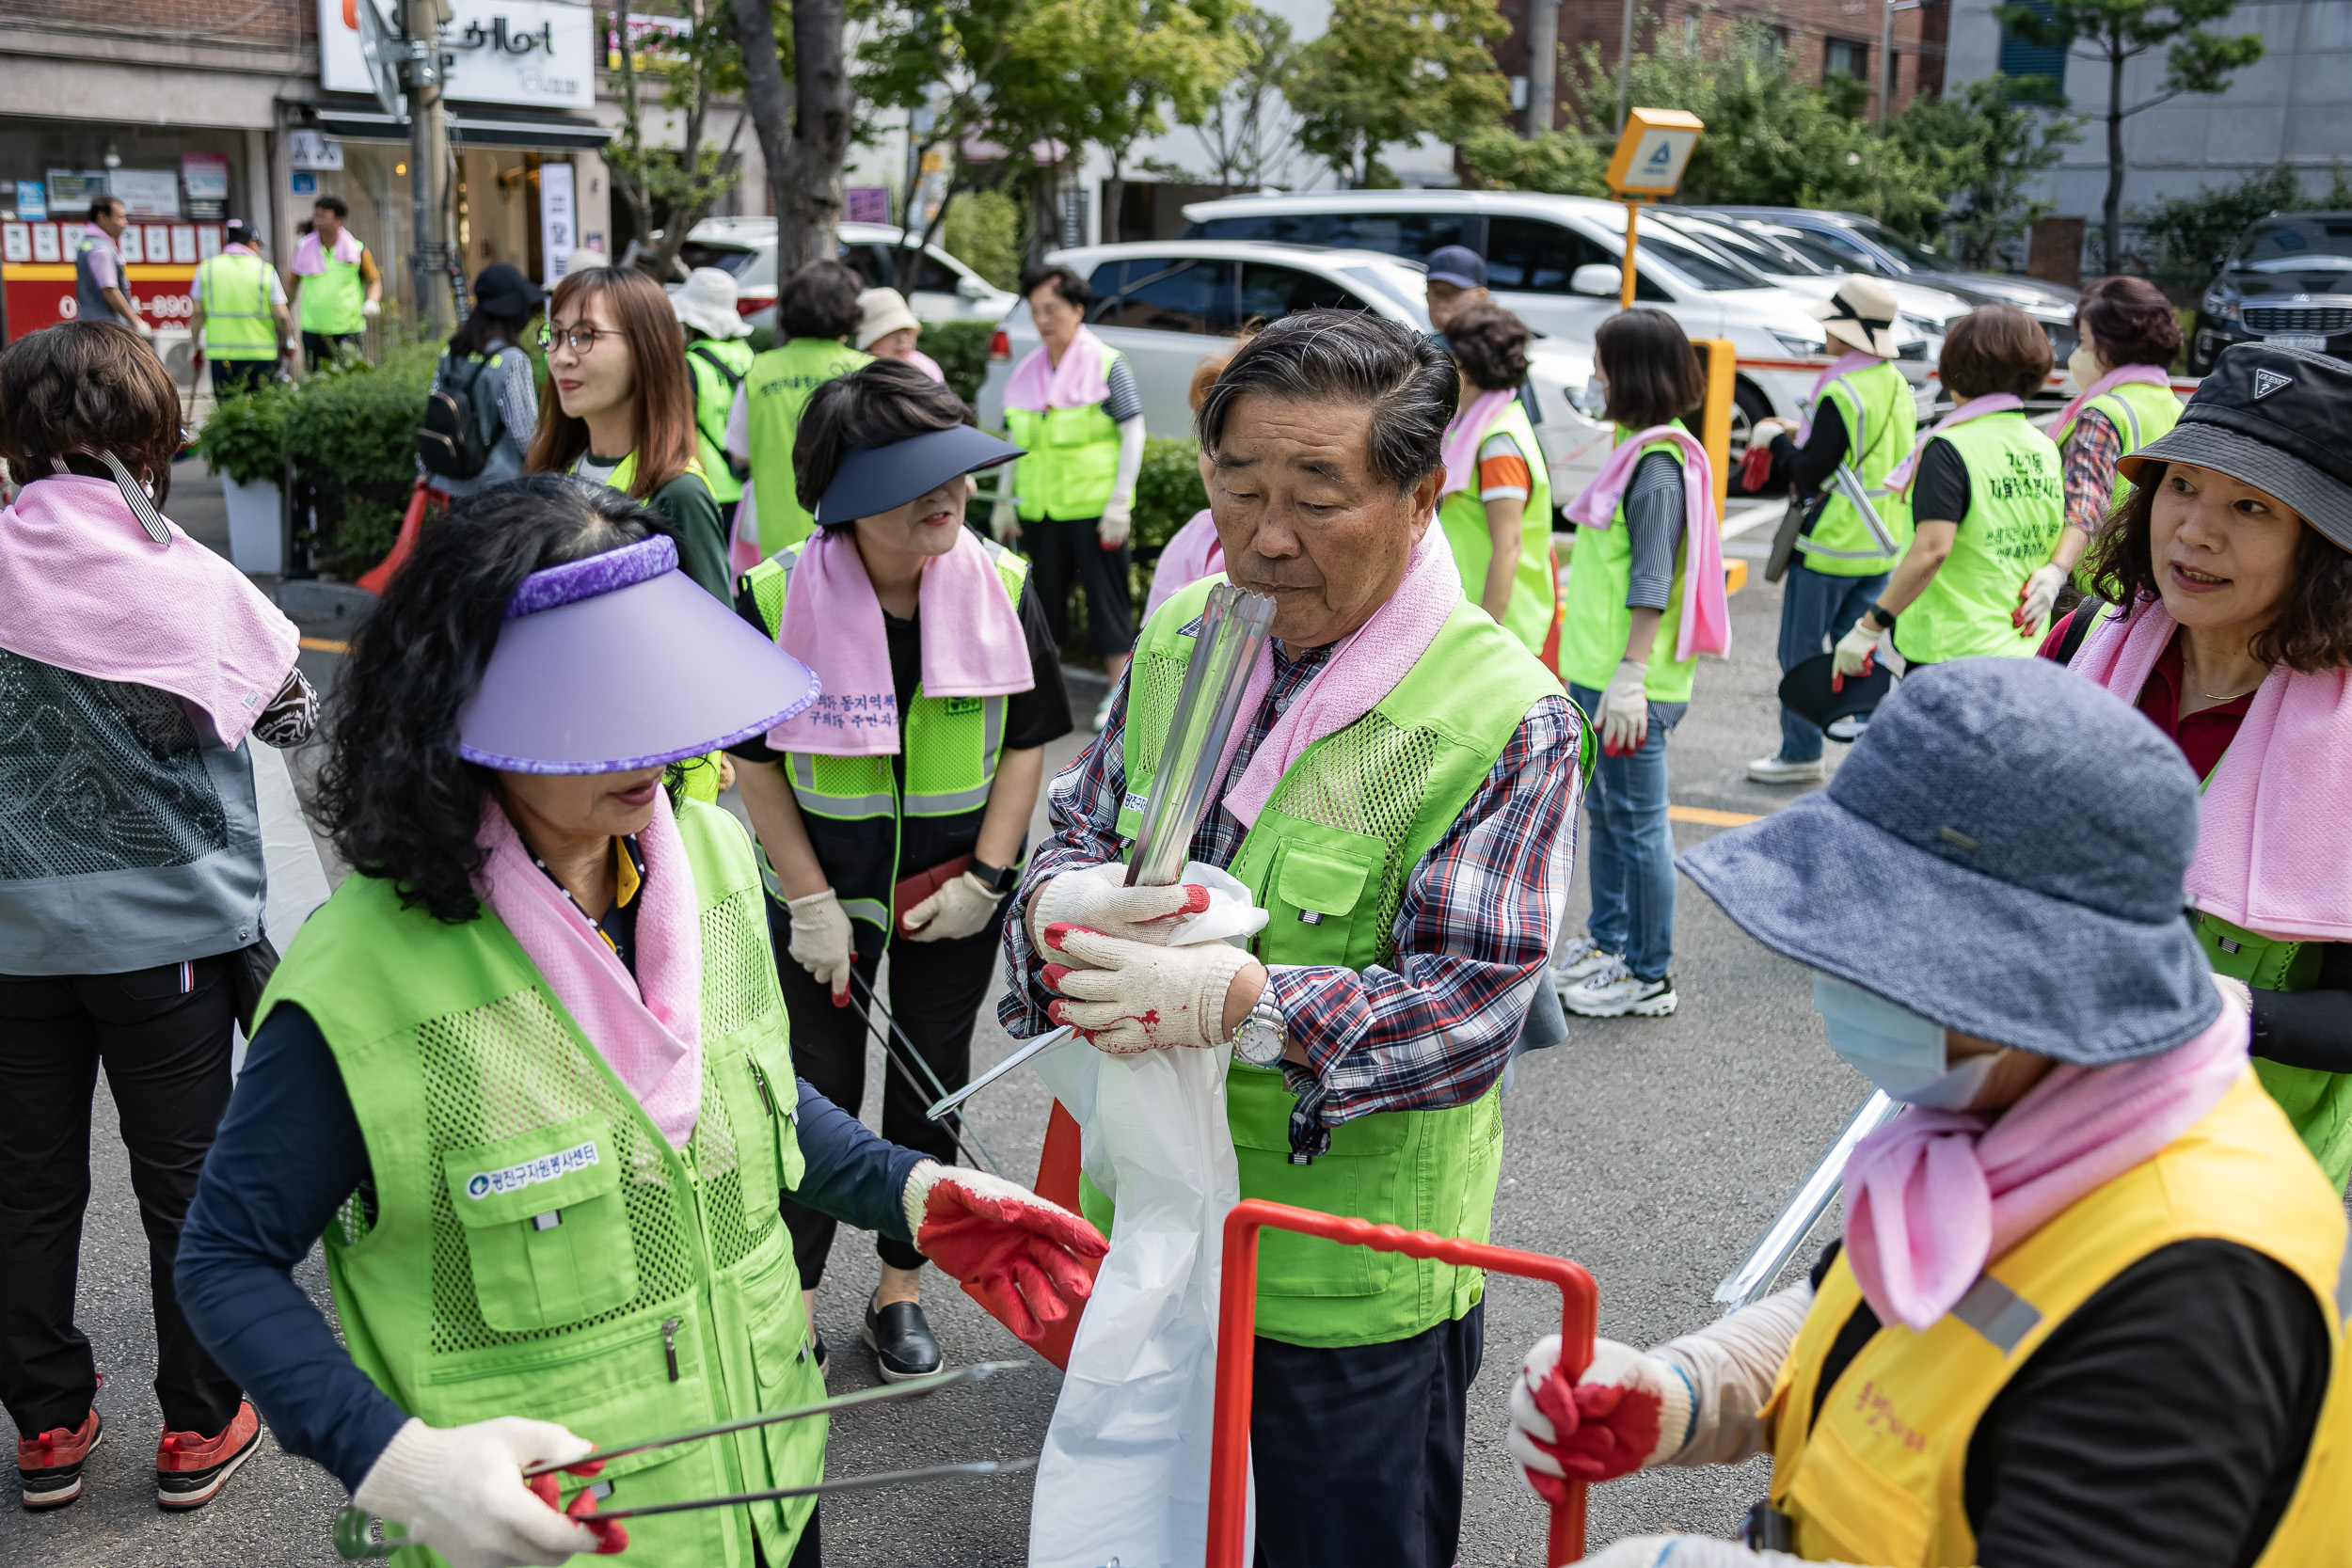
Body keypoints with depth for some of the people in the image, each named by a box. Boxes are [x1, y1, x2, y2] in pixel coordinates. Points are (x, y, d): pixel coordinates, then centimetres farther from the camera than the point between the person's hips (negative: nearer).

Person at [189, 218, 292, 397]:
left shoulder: (207, 267, 5)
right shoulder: (265, 270, 0)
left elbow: (198, 312, 3)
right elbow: (281, 316, -4)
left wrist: (197, 345, 14)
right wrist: (287, 341, 13)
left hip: (221, 354, 1)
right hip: (260, 354, -1)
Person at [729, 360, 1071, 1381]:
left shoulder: (1003, 586, -12)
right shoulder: (778, 596, -18)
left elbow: (1028, 742, -3)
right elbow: (754, 758, -9)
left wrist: (986, 877, -9)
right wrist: (810, 900, -10)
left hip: (955, 886, 2)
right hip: (823, 886, -2)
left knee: (933, 1084, 14)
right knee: (819, 1088, 8)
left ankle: (901, 1290, 33)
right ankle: (793, 1293, 28)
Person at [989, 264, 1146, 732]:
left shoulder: (1107, 364, -4)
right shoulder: (1027, 372, 11)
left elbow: (1134, 434, -5)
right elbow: (1017, 442, 18)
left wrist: (1119, 503, -11)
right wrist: (1005, 502, 13)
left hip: (1094, 507, -5)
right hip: (1039, 509, 5)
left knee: (1106, 596, 0)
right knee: (1044, 596, 11)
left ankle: (1118, 689, 9)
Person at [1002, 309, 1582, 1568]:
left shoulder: (1504, 717, -20)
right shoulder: (1181, 635, -1)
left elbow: (1473, 1002, -23)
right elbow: (1075, 828, 6)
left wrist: (1230, 1000, -36)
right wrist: (1063, 905, -20)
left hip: (1351, 1271, -5)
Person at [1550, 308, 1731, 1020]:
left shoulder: (1658, 465, -17)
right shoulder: (1637, 451, 14)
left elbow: (1651, 583, -22)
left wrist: (1631, 677, -24)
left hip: (1628, 682, -10)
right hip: (1599, 669, 10)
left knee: (1637, 823, -1)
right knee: (1604, 813, 20)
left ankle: (1649, 976, 9)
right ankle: (1607, 942, 34)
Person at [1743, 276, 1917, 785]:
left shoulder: (1841, 393, -19)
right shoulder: (1899, 386, 6)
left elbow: (1809, 475, -18)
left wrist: (1775, 440, -2)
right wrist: (1800, 436, 14)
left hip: (1831, 545, -8)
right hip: (1882, 543, 8)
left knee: (1801, 651, 5)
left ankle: (1800, 753, 12)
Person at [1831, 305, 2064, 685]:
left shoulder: (1950, 449, -14)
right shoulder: (2046, 451, 9)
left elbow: (1932, 549, -24)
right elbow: (2059, 548, 16)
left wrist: (1868, 628, -22)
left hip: (1952, 655, -7)